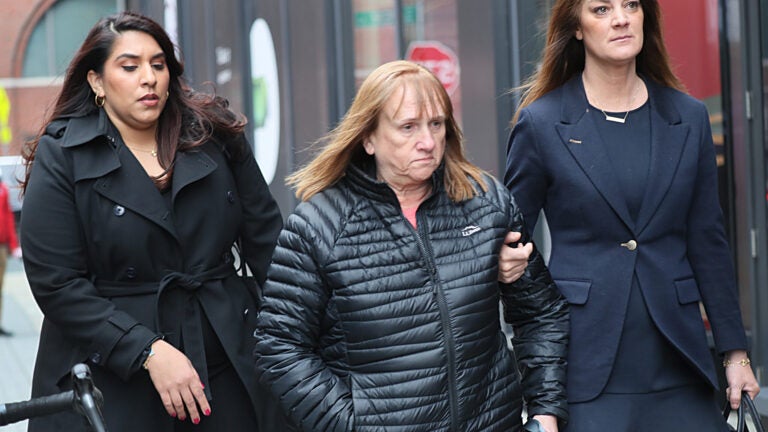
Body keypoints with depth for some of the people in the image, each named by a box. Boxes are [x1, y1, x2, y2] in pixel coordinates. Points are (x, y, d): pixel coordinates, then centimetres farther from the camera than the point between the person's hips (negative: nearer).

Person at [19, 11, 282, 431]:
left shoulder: (215, 135, 5)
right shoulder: (60, 158, -5)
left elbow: (265, 236, 9)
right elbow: (57, 284, -11)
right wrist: (150, 352, -18)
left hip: (225, 366, 3)